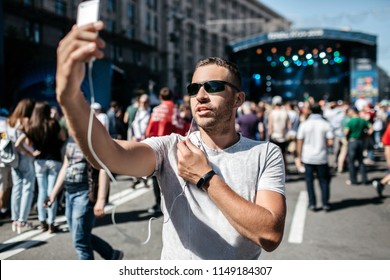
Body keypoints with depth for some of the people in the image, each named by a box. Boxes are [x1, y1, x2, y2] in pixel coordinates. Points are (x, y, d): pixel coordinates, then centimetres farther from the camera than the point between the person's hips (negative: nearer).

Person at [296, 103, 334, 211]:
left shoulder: (304, 124, -3)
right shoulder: (326, 124, -4)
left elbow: (299, 142, -3)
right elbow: (330, 142, -9)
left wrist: (299, 156, 6)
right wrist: (324, 143, 12)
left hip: (308, 157, 0)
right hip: (322, 157, 0)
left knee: (309, 180, 9)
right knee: (324, 180, 12)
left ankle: (312, 204, 10)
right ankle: (325, 203, 14)